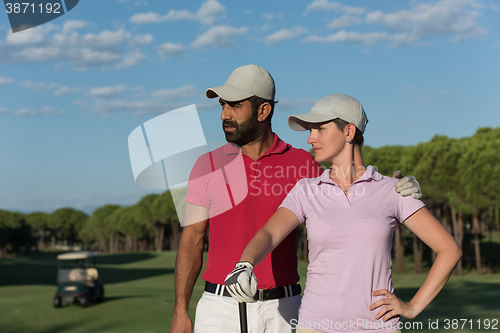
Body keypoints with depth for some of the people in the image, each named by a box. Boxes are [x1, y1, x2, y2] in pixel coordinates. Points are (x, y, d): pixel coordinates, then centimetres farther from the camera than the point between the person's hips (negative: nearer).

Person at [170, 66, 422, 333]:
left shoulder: (301, 163, 2)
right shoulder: (208, 165, 1)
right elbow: (192, 240, 3)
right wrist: (180, 310, -2)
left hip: (282, 310, 1)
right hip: (222, 308, -1)